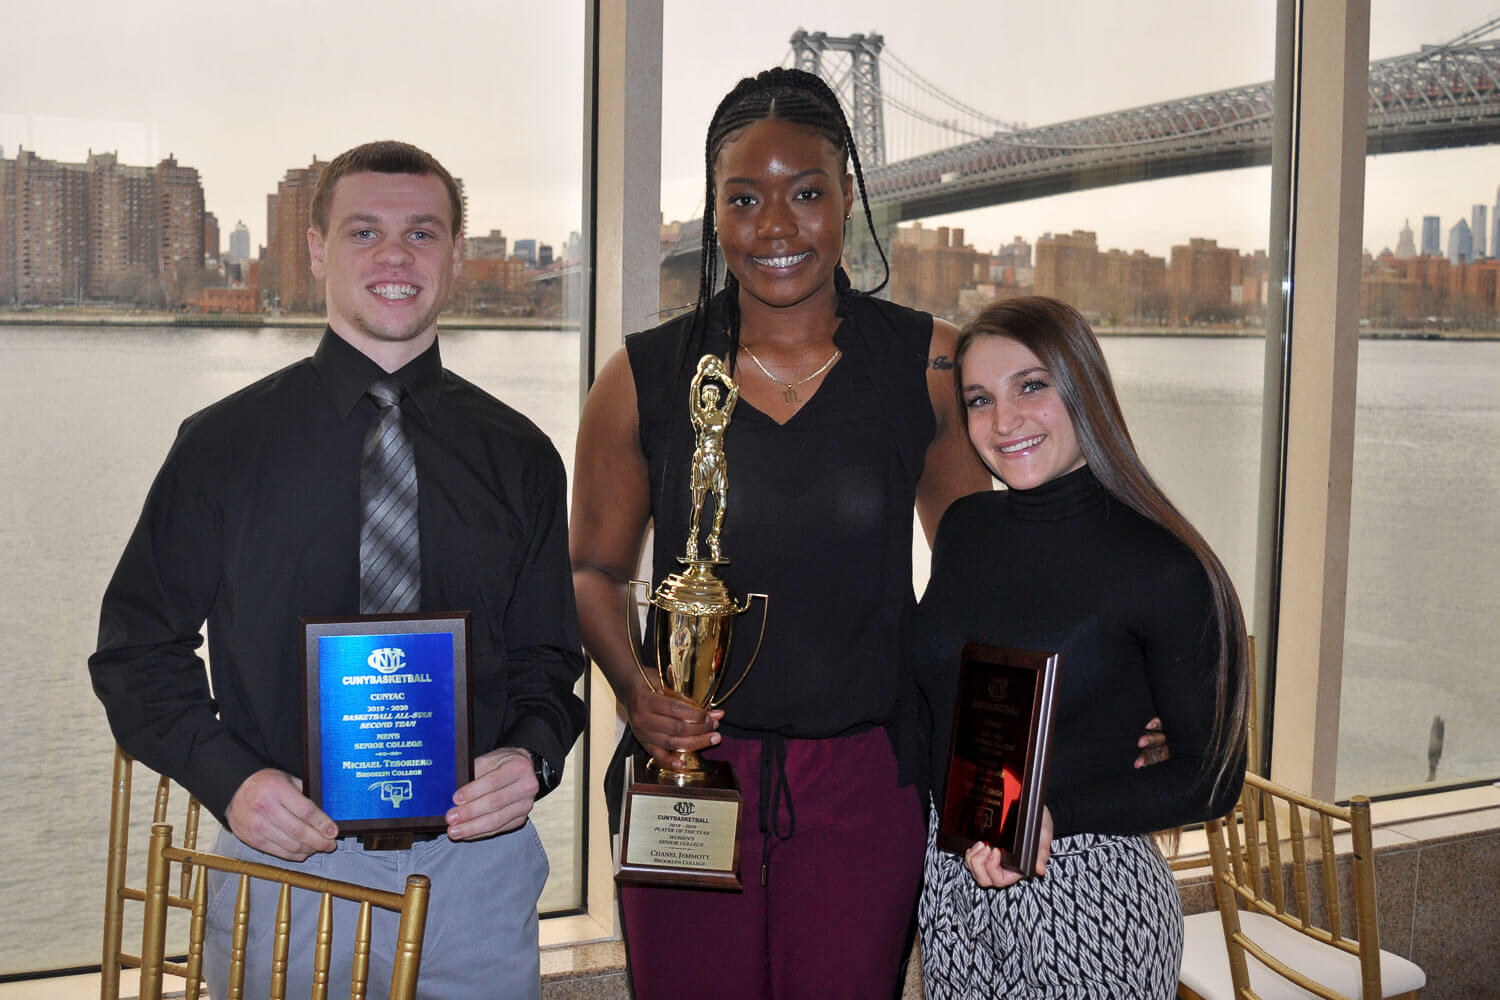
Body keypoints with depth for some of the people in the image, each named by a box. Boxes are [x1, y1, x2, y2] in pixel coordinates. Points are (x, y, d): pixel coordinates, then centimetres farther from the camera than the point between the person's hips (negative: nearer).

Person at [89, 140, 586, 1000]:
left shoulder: (520, 456, 4)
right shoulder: (223, 444, -1)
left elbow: (547, 656, 9)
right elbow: (138, 649, 2)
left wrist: (532, 756, -11)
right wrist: (230, 780, -13)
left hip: (478, 858, 2)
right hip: (284, 864, -1)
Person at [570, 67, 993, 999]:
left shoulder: (928, 362, -1)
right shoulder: (646, 377, 0)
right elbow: (594, 568, 8)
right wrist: (635, 689, -10)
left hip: (865, 780, 0)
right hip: (689, 764, 1)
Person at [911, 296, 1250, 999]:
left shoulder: (1163, 570, -14)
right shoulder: (964, 530, 2)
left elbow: (1214, 777, -10)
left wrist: (1052, 815, -20)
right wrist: (963, 830, 0)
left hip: (1090, 898, -5)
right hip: (949, 882, 5)